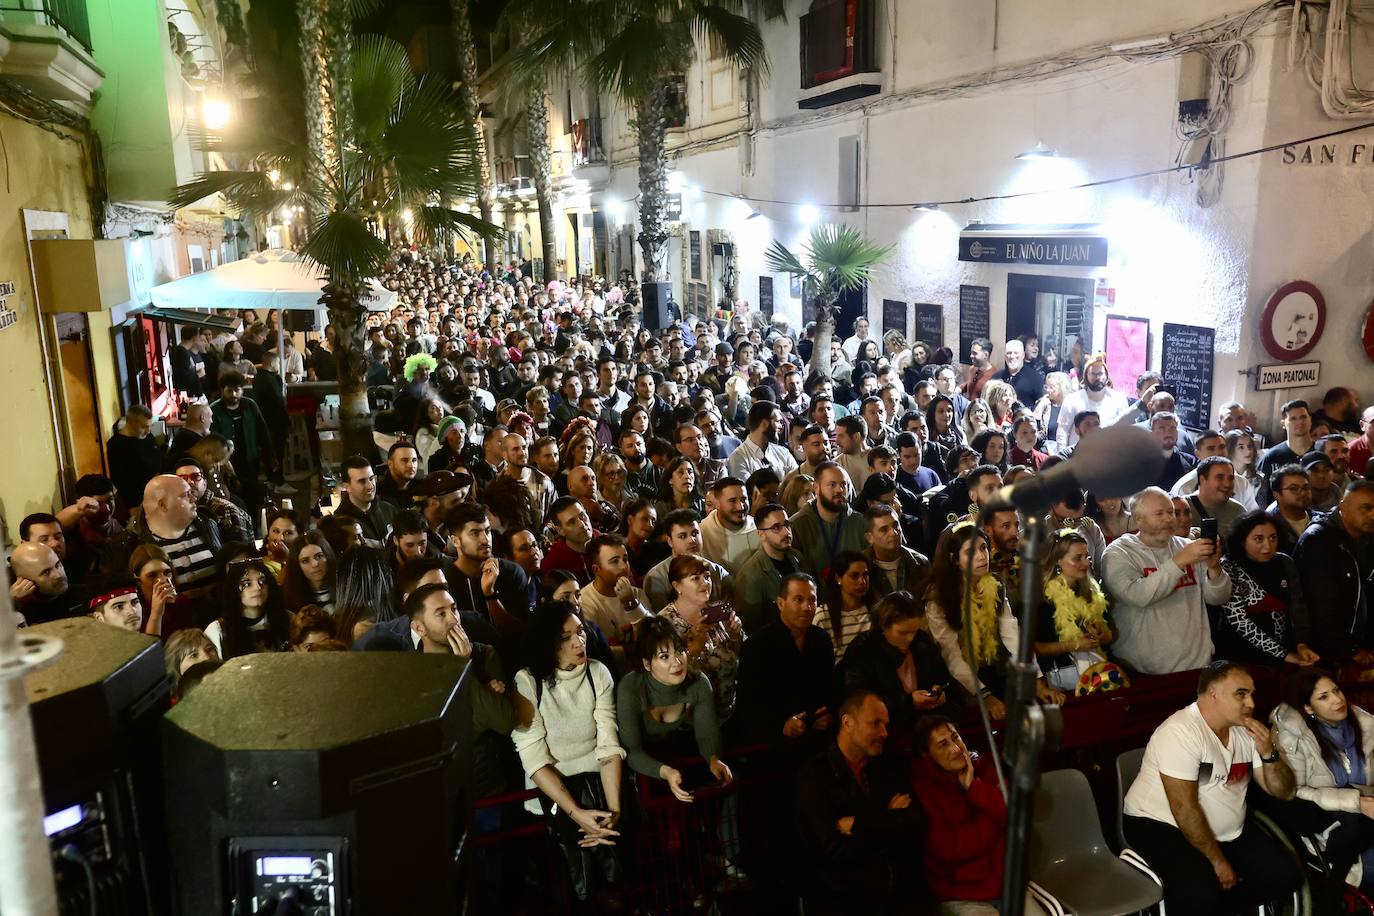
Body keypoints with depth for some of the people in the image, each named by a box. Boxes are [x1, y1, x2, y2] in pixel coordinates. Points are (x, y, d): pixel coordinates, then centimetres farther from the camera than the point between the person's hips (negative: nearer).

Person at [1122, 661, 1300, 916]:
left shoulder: (1245, 731, 2)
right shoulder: (1181, 732, -22)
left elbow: (1284, 791, 4)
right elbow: (1184, 808, -22)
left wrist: (1268, 753, -14)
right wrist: (1216, 860, -16)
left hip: (1227, 832, 8)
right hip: (1161, 827, -8)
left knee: (1285, 874, -4)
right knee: (1200, 890, -31)